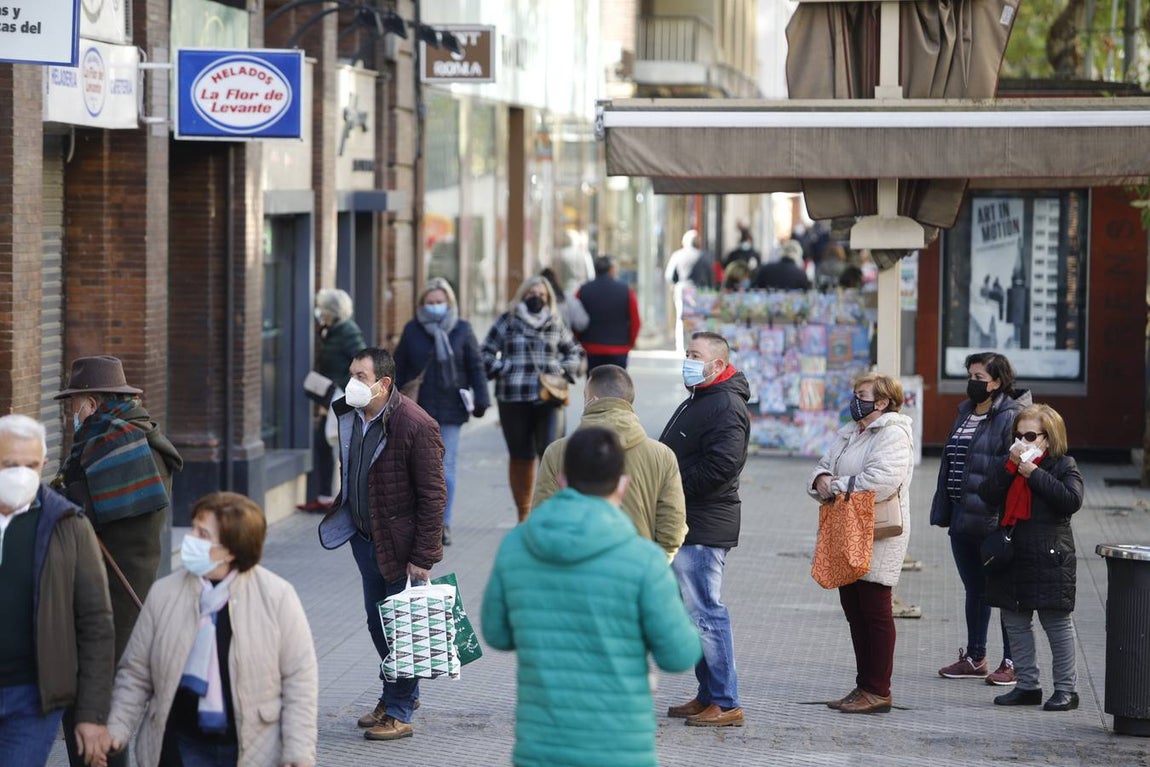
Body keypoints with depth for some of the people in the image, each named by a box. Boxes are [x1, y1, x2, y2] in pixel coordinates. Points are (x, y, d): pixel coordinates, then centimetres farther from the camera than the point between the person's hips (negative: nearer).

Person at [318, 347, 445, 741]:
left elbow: (432, 496, -19)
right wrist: (346, 517, 18)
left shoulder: (416, 426, -21)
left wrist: (422, 557, -19)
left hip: (400, 542, -8)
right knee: (377, 620, 18)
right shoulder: (349, 415, 2)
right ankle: (399, 693, 37)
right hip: (364, 536, 8)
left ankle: (399, 713, 12)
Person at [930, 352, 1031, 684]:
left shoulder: (1011, 418, -12)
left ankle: (1012, 663, 8)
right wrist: (943, 509, 15)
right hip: (962, 519, 8)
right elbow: (949, 463, 20)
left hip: (992, 520, -8)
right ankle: (974, 658, 25)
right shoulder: (966, 414, 15)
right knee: (975, 591, 16)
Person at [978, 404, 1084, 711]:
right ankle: (1027, 685, 17)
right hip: (1012, 556, 6)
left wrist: (1034, 473, -18)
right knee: (1015, 622, 9)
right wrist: (1010, 465, -13)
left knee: (1056, 622, 0)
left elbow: (1072, 500, -21)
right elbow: (987, 495, -1)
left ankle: (1066, 688, 6)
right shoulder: (1011, 465, 12)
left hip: (1049, 558, -6)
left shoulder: (1063, 465, -4)